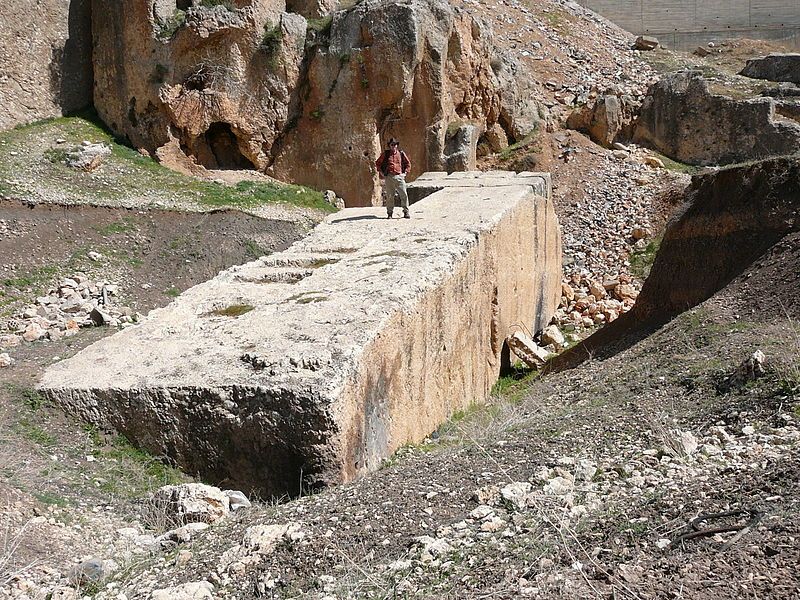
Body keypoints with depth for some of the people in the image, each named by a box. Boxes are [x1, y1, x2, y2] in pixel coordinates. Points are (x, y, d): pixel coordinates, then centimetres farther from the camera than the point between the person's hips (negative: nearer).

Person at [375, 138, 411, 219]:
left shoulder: (401, 153, 9)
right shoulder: (385, 154, 8)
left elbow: (408, 163, 19)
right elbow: (377, 163, 15)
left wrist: (405, 172, 7)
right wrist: (381, 173, 6)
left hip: (399, 176, 0)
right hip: (389, 177, 0)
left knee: (404, 195, -8)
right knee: (389, 196, 1)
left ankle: (406, 212, -1)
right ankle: (389, 213, 8)